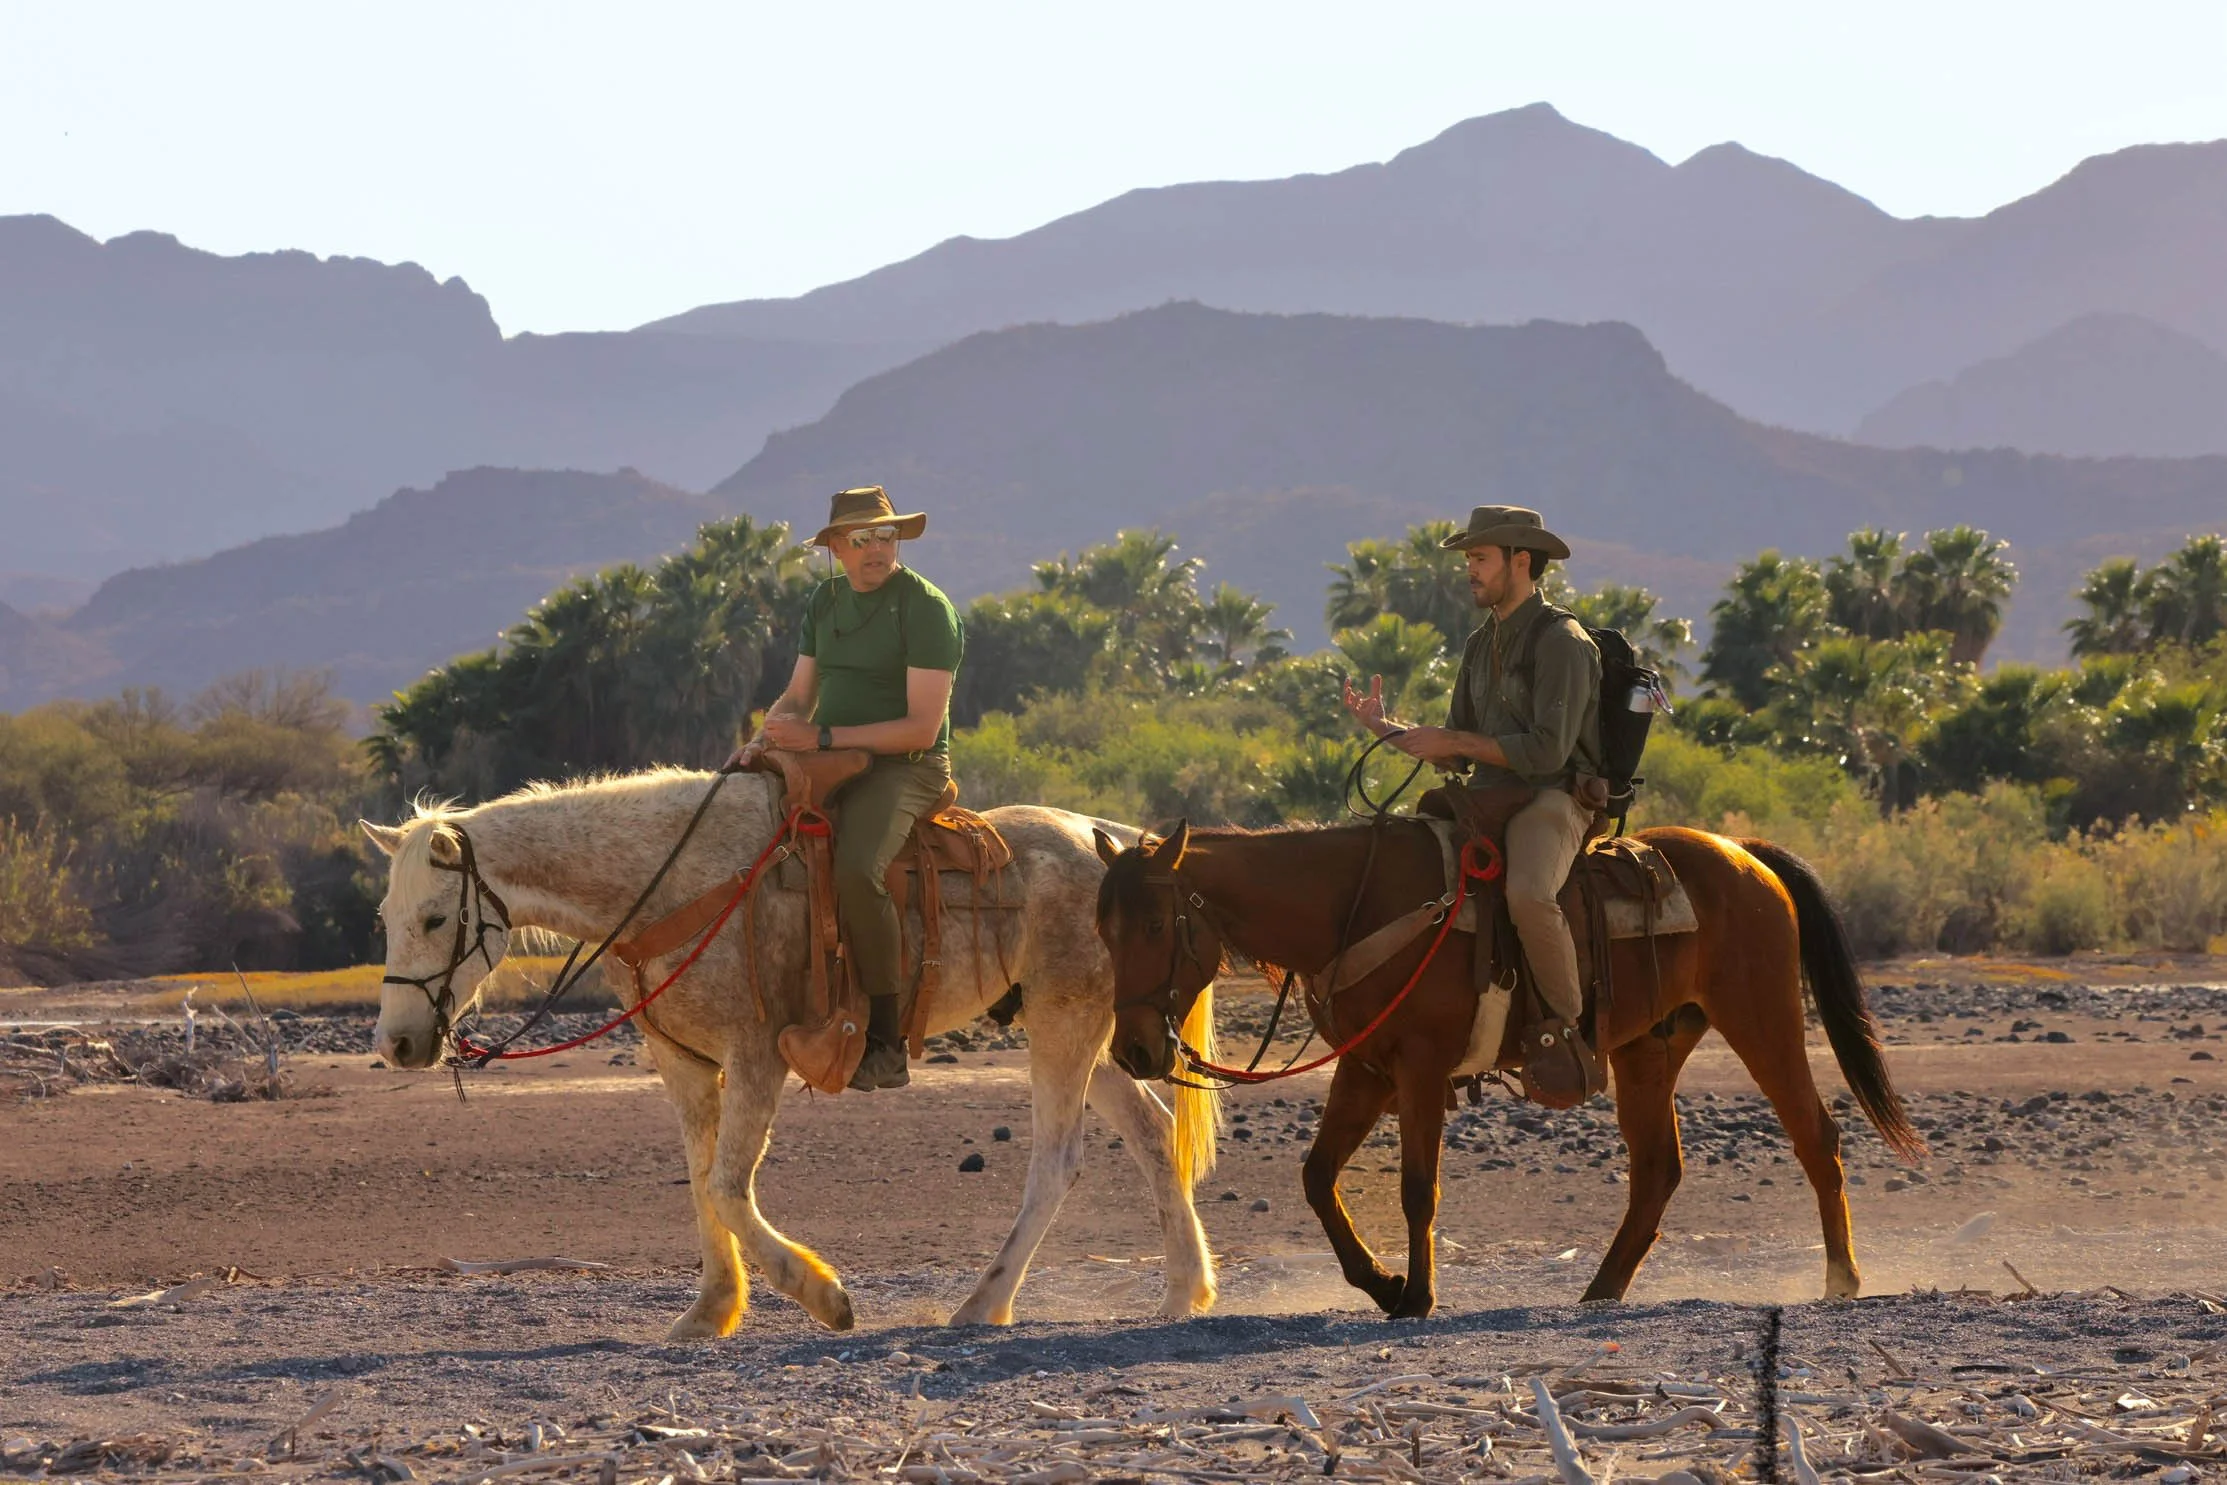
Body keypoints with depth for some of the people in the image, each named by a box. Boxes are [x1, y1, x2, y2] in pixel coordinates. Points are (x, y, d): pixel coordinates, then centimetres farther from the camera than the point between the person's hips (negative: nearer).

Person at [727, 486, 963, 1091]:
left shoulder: (925, 607, -10)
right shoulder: (825, 601, 14)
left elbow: (921, 728, -16)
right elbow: (799, 696, 17)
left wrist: (823, 737, -21)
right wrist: (763, 740, -6)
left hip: (904, 769, -8)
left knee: (856, 871, -34)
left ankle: (886, 1045, -26)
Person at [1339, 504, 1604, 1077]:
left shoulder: (1561, 641, -9)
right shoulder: (1481, 644, 17)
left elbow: (1548, 751, -19)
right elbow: (1455, 758, 19)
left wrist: (1456, 741, -15)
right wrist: (1386, 728, 7)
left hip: (1554, 800, -9)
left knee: (1527, 892, -37)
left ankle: (1575, 1025, -23)